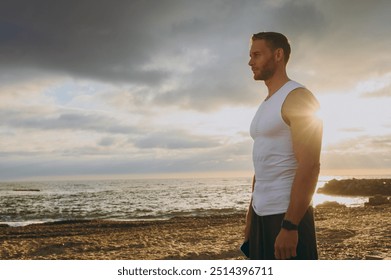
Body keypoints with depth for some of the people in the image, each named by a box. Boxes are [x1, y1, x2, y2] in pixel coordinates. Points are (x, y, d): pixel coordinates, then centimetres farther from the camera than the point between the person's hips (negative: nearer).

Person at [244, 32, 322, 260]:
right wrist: (251, 216, 18)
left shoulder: (297, 97, -11)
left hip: (288, 215, -9)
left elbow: (310, 166, -20)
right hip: (262, 214, 9)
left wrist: (290, 225, -24)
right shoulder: (266, 106, 17)